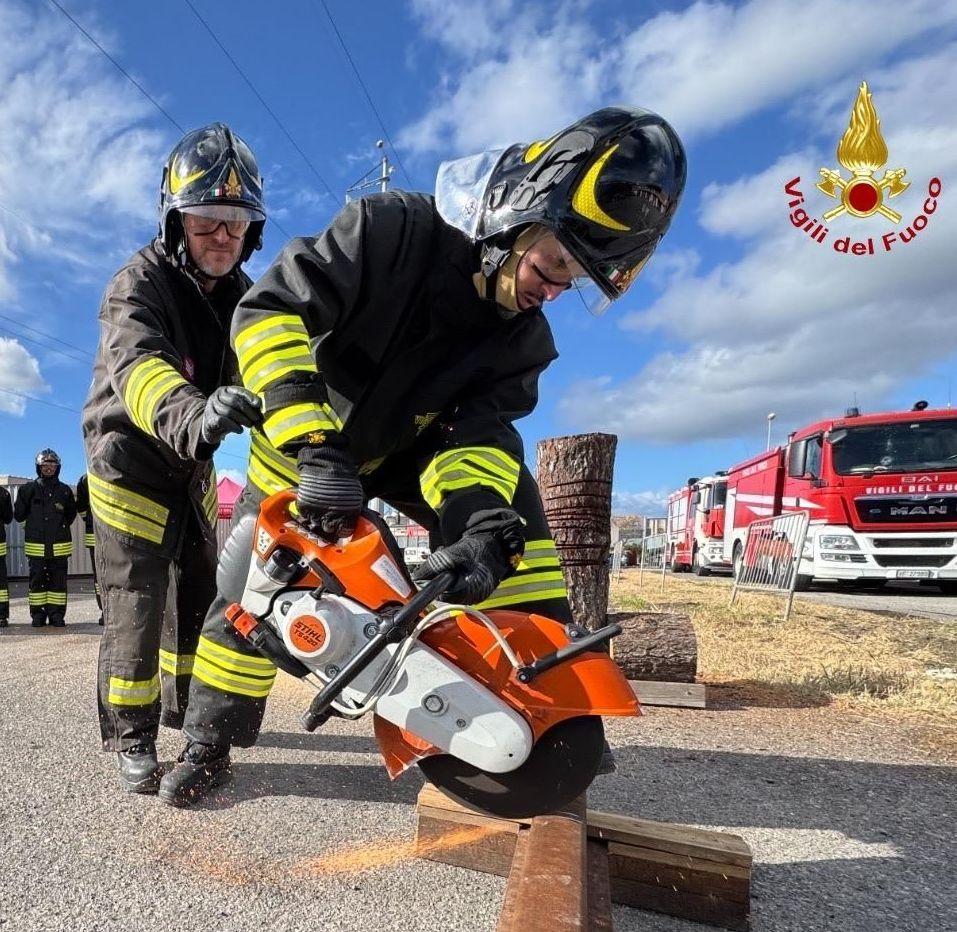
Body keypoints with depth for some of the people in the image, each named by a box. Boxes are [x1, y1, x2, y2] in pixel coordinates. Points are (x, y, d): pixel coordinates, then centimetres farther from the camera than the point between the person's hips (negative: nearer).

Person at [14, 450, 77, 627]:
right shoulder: (28, 489, 5)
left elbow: (71, 514, 18)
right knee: (36, 580, 3)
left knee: (58, 580, 2)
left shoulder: (65, 490, 8)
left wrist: (61, 526, 10)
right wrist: (32, 527, 7)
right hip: (35, 544, -1)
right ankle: (38, 614, 11)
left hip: (59, 545, 1)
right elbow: (19, 514, 9)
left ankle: (57, 614, 8)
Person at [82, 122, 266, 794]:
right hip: (131, 457, -6)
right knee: (137, 598, -9)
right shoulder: (139, 284, -20)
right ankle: (132, 737, 6)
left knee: (202, 590, 13)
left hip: (194, 463, 7)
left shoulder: (241, 296, 2)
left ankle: (184, 703, 33)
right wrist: (192, 414, -61)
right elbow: (136, 367, -40)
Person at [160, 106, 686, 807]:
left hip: (411, 445, 3)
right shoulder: (393, 228, -27)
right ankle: (209, 743, 21)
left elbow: (478, 434, -23)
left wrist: (482, 527, -45)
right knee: (250, 587, -4)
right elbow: (269, 310, -34)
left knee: (514, 512, -18)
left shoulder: (526, 343, -15)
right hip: (303, 441, -2)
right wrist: (315, 446, -44)